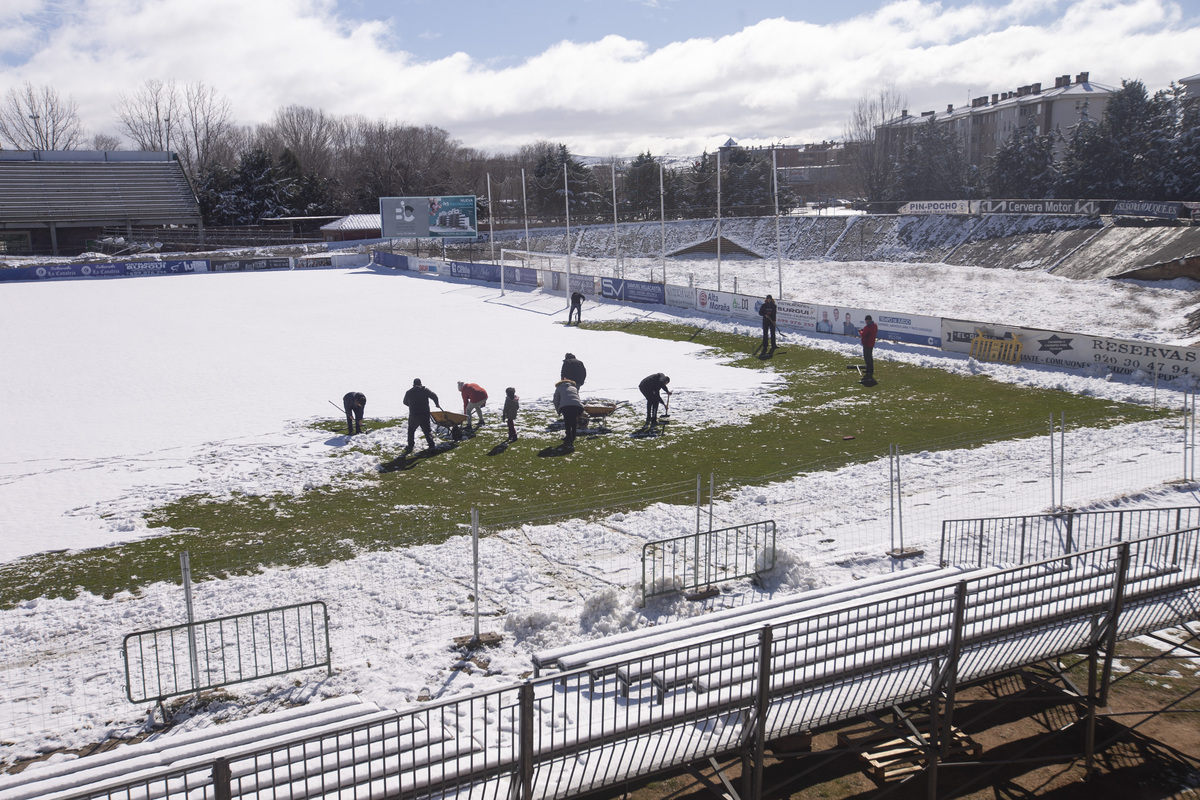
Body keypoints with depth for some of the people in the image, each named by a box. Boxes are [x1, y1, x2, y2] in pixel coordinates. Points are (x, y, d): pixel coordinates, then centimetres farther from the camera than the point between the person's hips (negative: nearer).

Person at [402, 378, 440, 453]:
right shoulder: (425, 390, -1)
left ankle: (410, 447, 11)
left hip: (414, 415, 0)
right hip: (425, 414, 0)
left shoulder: (409, 392, 3)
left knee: (411, 430, 15)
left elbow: (405, 402, 16)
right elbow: (434, 396, -8)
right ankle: (431, 445, 1)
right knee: (427, 430, 12)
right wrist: (437, 404, 10)